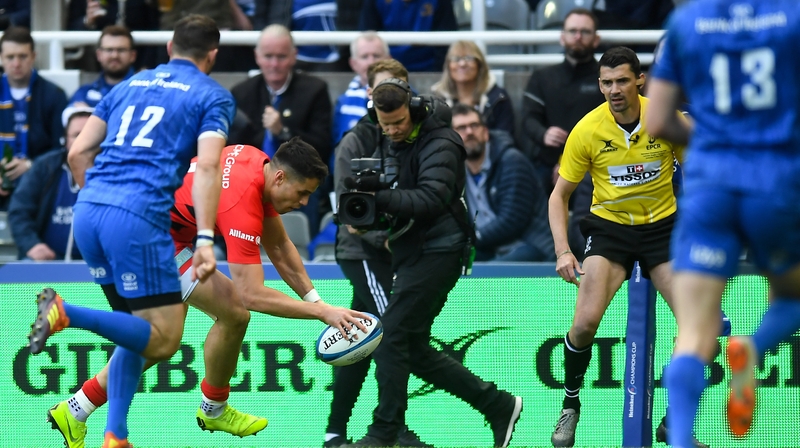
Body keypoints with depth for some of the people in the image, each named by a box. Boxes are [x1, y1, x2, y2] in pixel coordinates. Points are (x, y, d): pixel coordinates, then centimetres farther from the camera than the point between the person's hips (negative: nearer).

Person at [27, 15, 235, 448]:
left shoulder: (131, 85, 24)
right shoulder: (213, 96, 8)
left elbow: (78, 153, 20)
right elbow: (207, 166, -8)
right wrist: (205, 240, -14)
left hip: (88, 213, 7)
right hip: (138, 217, -7)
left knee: (139, 330, 17)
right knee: (163, 339, -3)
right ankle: (65, 313, -22)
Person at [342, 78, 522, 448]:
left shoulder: (440, 144, -15)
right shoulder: (391, 142, 13)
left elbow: (431, 198, -28)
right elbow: (389, 192, 21)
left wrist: (380, 198, -38)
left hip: (438, 251, -10)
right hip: (411, 253, 10)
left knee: (391, 335, -14)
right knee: (415, 351, 9)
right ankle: (499, 406, 16)